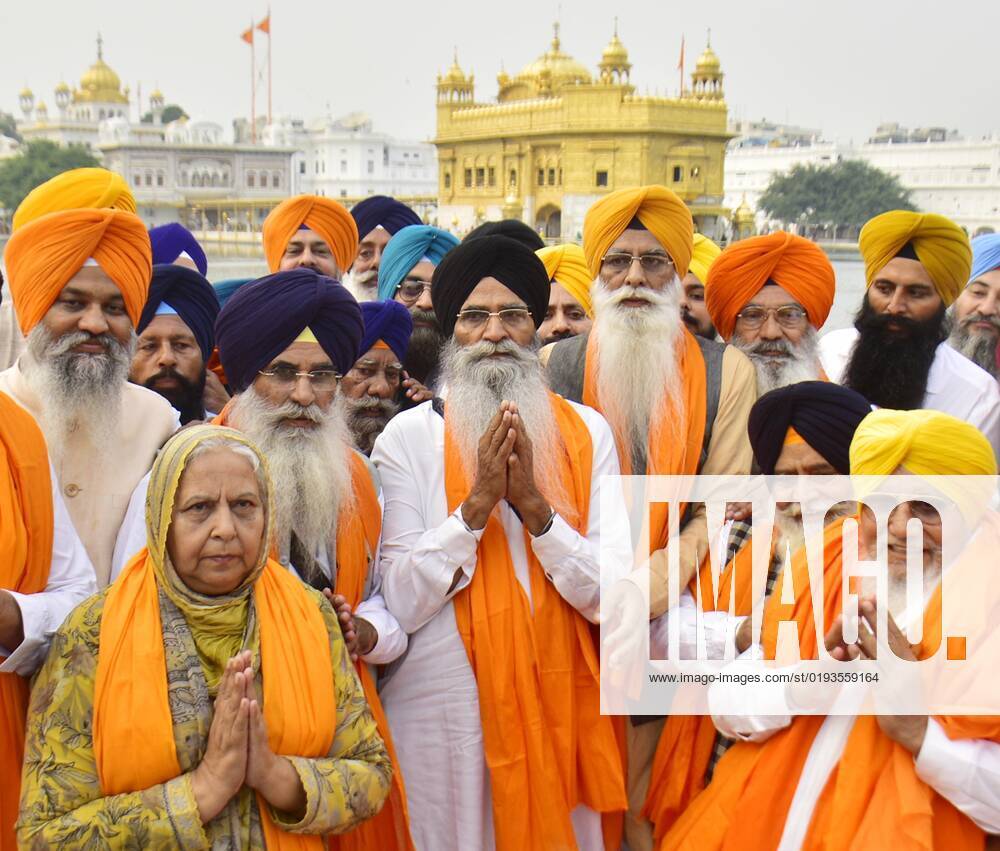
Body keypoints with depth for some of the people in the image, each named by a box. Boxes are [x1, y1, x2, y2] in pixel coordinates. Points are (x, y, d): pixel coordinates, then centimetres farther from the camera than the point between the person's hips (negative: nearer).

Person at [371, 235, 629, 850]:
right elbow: (401, 602, -11)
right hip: (440, 708, -2)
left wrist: (537, 507, -18)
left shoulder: (587, 431, 2)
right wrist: (475, 505, -20)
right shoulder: (408, 435, -4)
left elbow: (612, 596, -6)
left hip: (559, 704, 2)